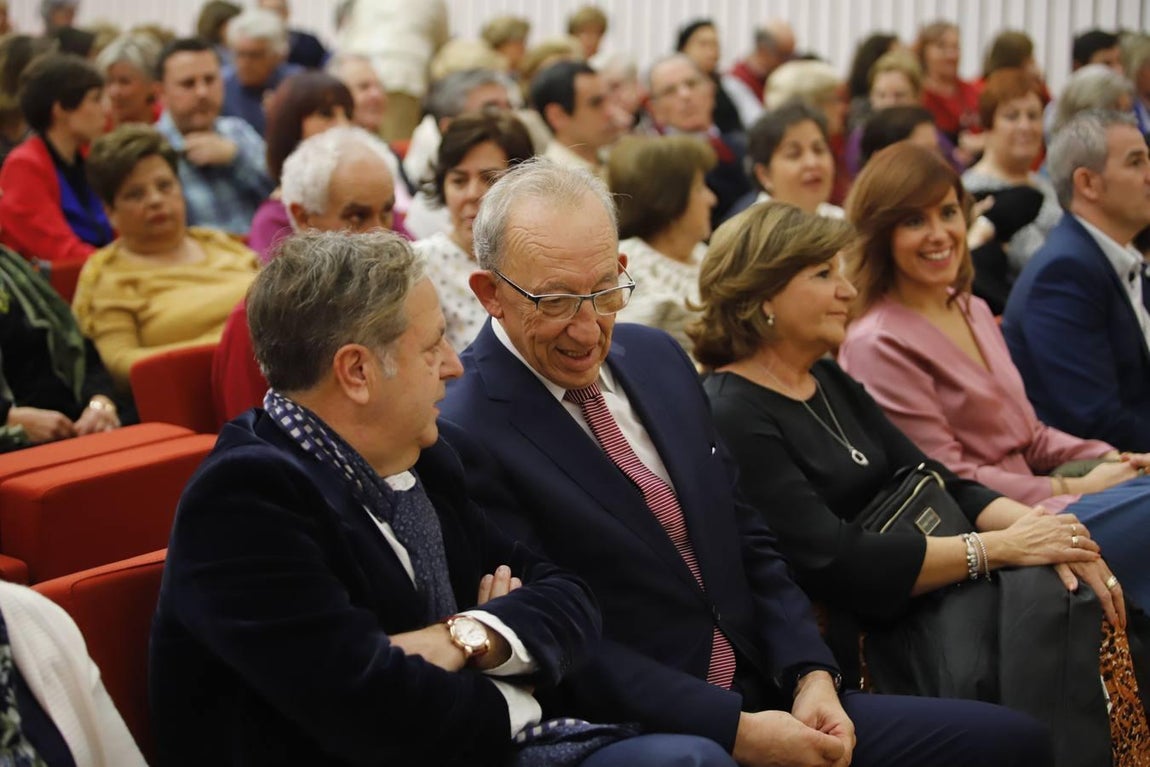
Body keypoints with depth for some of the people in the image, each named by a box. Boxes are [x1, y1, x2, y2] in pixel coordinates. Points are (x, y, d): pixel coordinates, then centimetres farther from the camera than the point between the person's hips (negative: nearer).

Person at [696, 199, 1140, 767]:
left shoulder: (828, 381, 16)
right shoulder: (730, 418, -13)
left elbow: (937, 484, 13)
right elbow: (837, 566, -19)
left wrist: (1035, 525, -7)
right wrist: (1000, 547, -15)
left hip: (921, 596, 8)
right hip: (858, 636, -8)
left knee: (1077, 603, -16)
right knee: (1050, 615, -25)